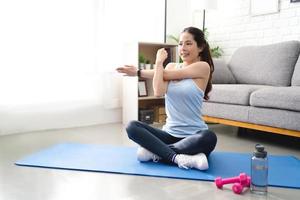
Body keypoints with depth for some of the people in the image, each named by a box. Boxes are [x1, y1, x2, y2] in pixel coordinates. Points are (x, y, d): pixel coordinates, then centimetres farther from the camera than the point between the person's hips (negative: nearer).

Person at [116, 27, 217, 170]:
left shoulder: (203, 66, -5)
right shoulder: (171, 66, 10)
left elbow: (167, 74, -9)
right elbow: (158, 92, -8)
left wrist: (138, 72, 3)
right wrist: (159, 62, -1)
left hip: (193, 136, -3)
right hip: (170, 134, 4)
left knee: (209, 138, -37)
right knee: (132, 127, -17)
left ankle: (155, 152, -22)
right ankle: (178, 157, -28)